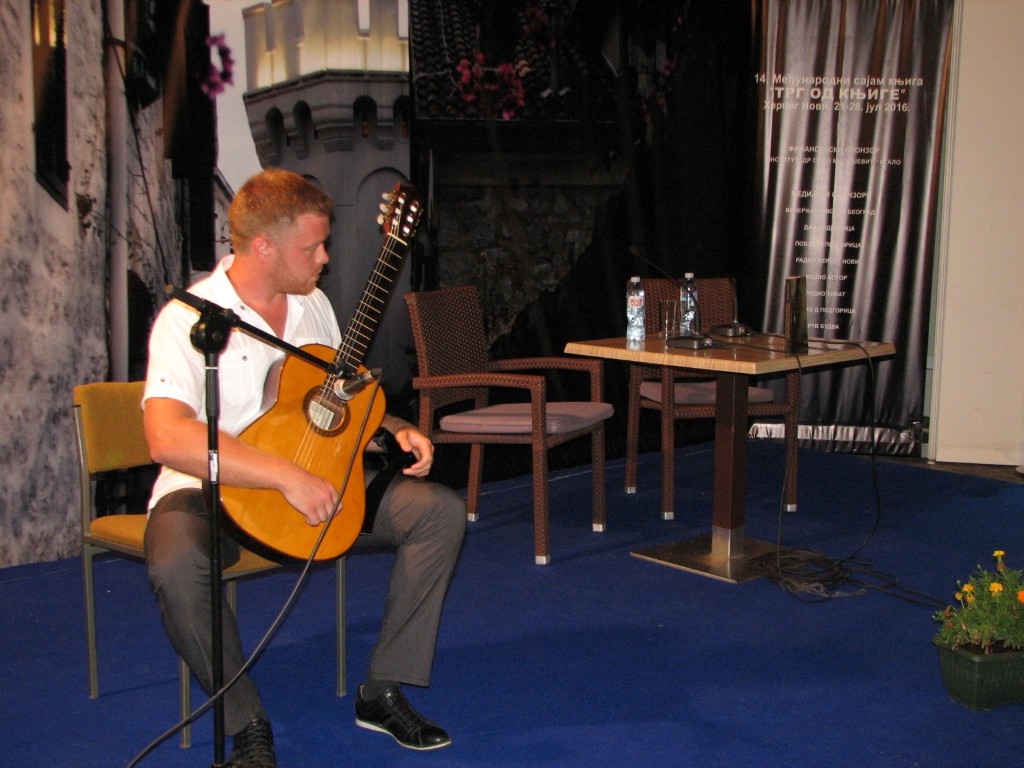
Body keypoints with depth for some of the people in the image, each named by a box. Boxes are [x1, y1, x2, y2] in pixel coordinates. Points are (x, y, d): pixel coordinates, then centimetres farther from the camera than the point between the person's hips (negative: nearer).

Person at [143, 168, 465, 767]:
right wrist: (289, 477, -33)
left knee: (441, 510, -10)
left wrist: (396, 430, -1)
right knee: (176, 563, -39)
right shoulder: (191, 319, -16)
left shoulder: (313, 303, 8)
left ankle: (383, 692, -3)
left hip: (316, 481, 6)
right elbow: (168, 438, -31)